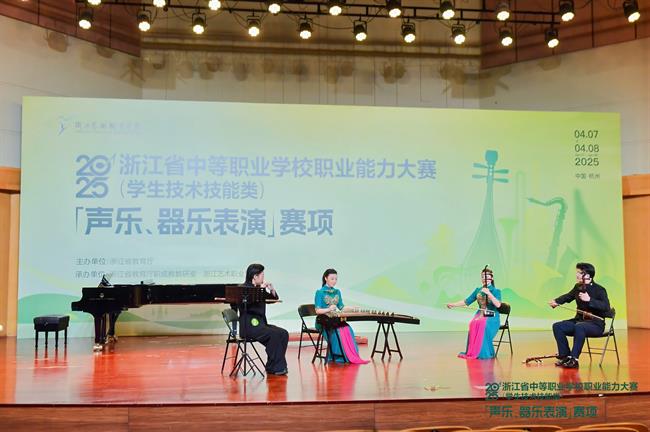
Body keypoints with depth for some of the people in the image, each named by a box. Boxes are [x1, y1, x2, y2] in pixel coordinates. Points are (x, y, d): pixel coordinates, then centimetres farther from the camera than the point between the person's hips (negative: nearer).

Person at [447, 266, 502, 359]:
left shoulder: (496, 291, 0)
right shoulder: (478, 290, 12)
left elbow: (498, 305, -17)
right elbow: (466, 301, 13)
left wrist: (489, 293, -25)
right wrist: (453, 304, 2)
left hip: (492, 317, -3)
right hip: (480, 314, 3)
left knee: (483, 324, -37)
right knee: (473, 323, -31)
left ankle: (483, 353, -28)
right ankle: (472, 352, -25)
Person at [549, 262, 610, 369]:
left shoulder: (599, 290, -14)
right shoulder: (578, 287, 7)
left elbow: (606, 307, -26)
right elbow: (568, 297, 20)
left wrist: (589, 300, -37)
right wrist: (556, 301, 0)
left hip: (595, 323, -7)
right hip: (579, 320, 7)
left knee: (579, 327, -39)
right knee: (557, 326, -12)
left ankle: (574, 360, -33)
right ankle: (565, 356, -6)